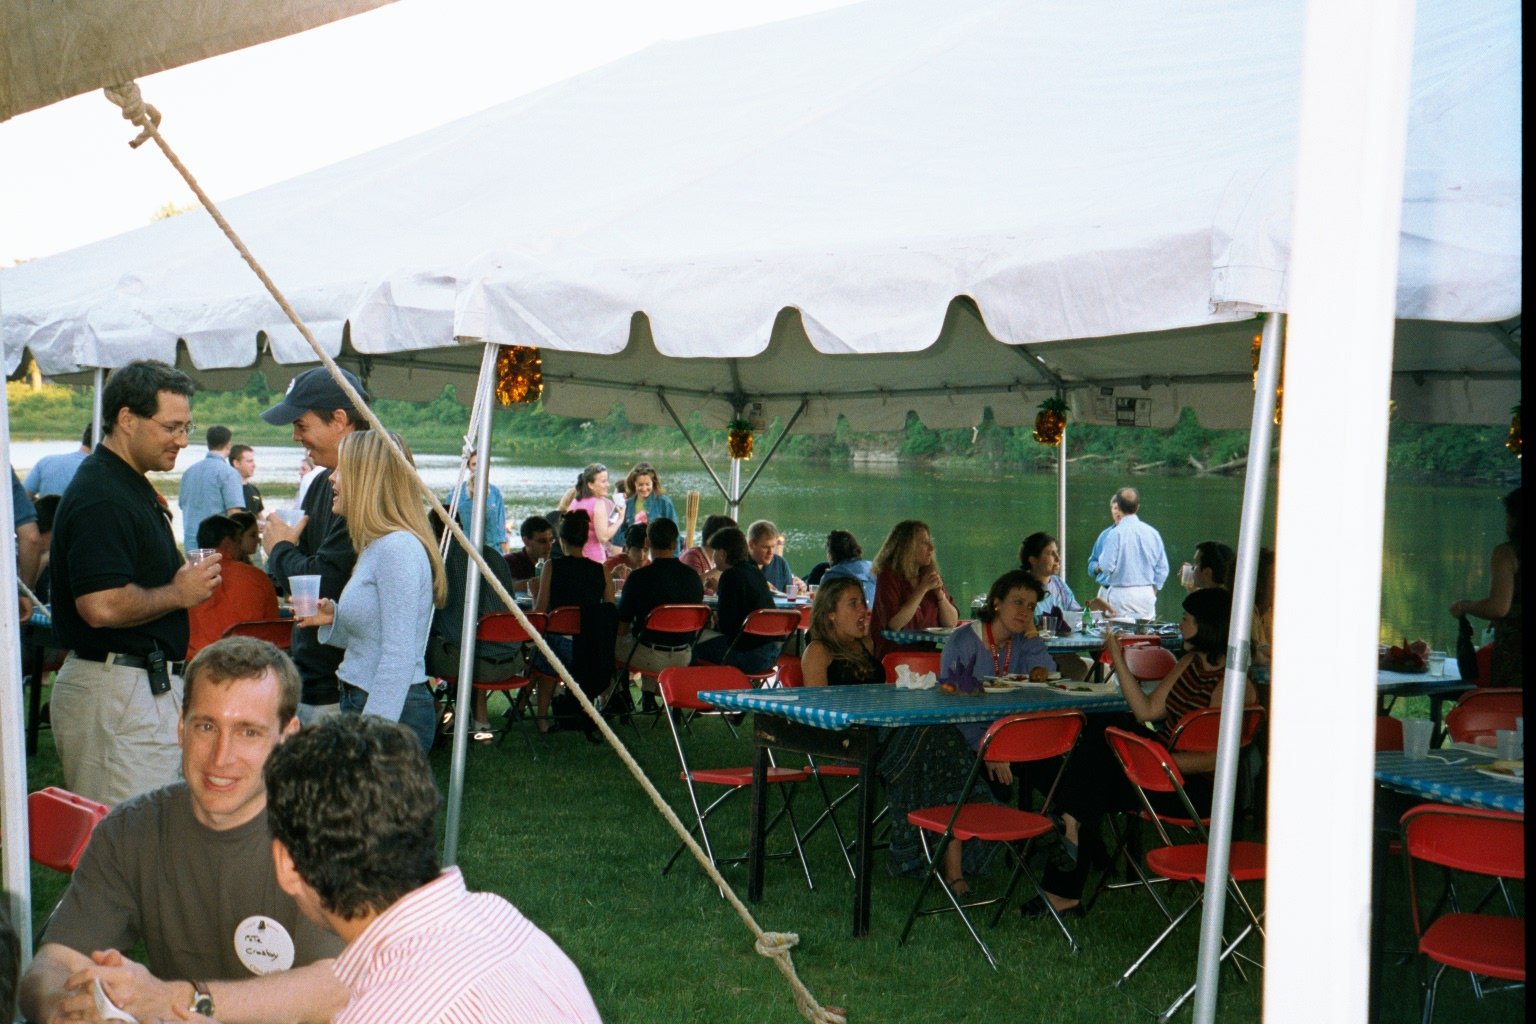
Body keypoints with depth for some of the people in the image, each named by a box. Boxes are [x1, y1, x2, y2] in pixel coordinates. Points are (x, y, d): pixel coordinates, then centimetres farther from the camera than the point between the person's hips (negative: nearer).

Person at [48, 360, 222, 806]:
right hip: (118, 690, -10)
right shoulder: (100, 497, -17)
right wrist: (178, 593, -13)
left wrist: (186, 580, 13)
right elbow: (102, 606, -27)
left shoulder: (134, 486, 16)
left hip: (150, 682, 10)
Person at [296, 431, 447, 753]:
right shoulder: (376, 547, 16)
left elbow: (399, 657, -20)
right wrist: (333, 619, 6)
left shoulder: (398, 549, -16)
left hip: (394, 712, -10)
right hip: (360, 702, 10)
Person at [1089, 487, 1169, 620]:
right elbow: (1162, 568, 8)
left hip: (1122, 594, -4)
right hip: (1147, 594, 4)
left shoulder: (1115, 534, -11)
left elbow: (1107, 567, -12)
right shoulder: (1152, 533, 3)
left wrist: (1099, 564, 10)